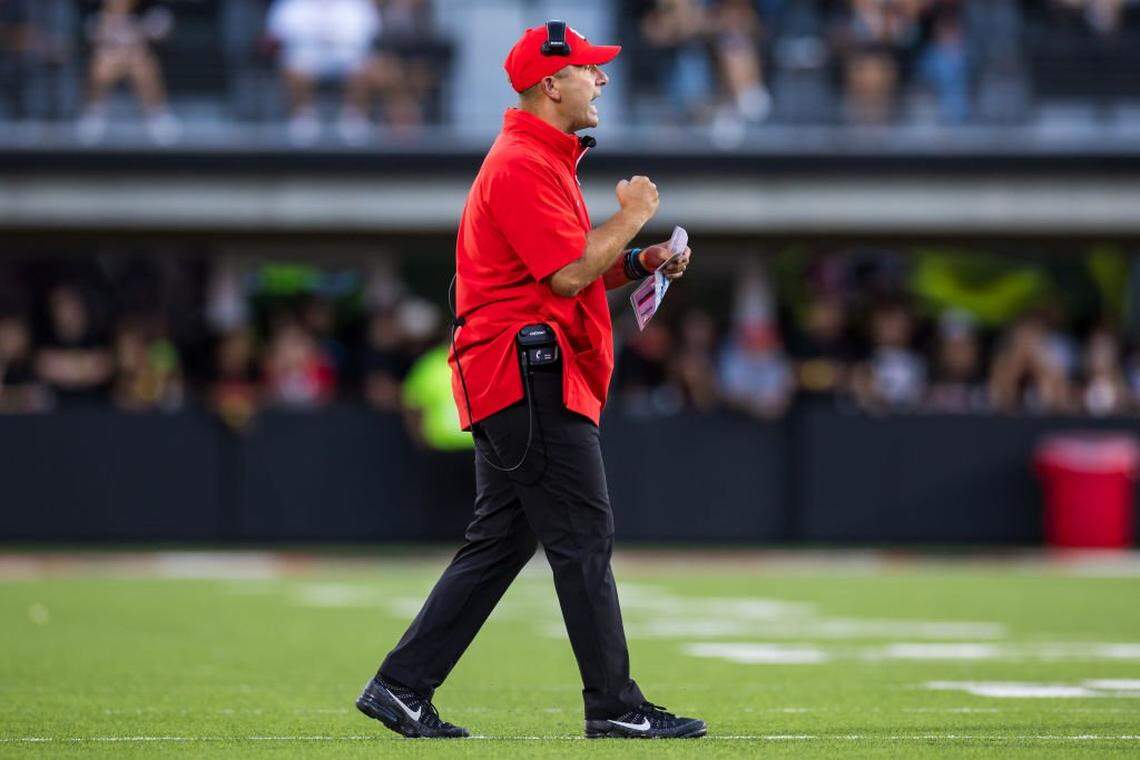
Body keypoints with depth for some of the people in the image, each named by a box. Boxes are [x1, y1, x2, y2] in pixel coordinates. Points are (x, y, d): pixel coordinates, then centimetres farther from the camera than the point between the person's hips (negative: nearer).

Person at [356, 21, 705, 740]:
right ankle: (615, 706, -5)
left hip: (508, 381, 11)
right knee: (584, 537, -7)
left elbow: (568, 274, 26)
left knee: (500, 542, 10)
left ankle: (402, 688, 10)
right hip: (533, 381, -11)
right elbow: (568, 275, -20)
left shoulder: (544, 160, 22)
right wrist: (631, 217, -7)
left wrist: (640, 263, 11)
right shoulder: (524, 165, -13)